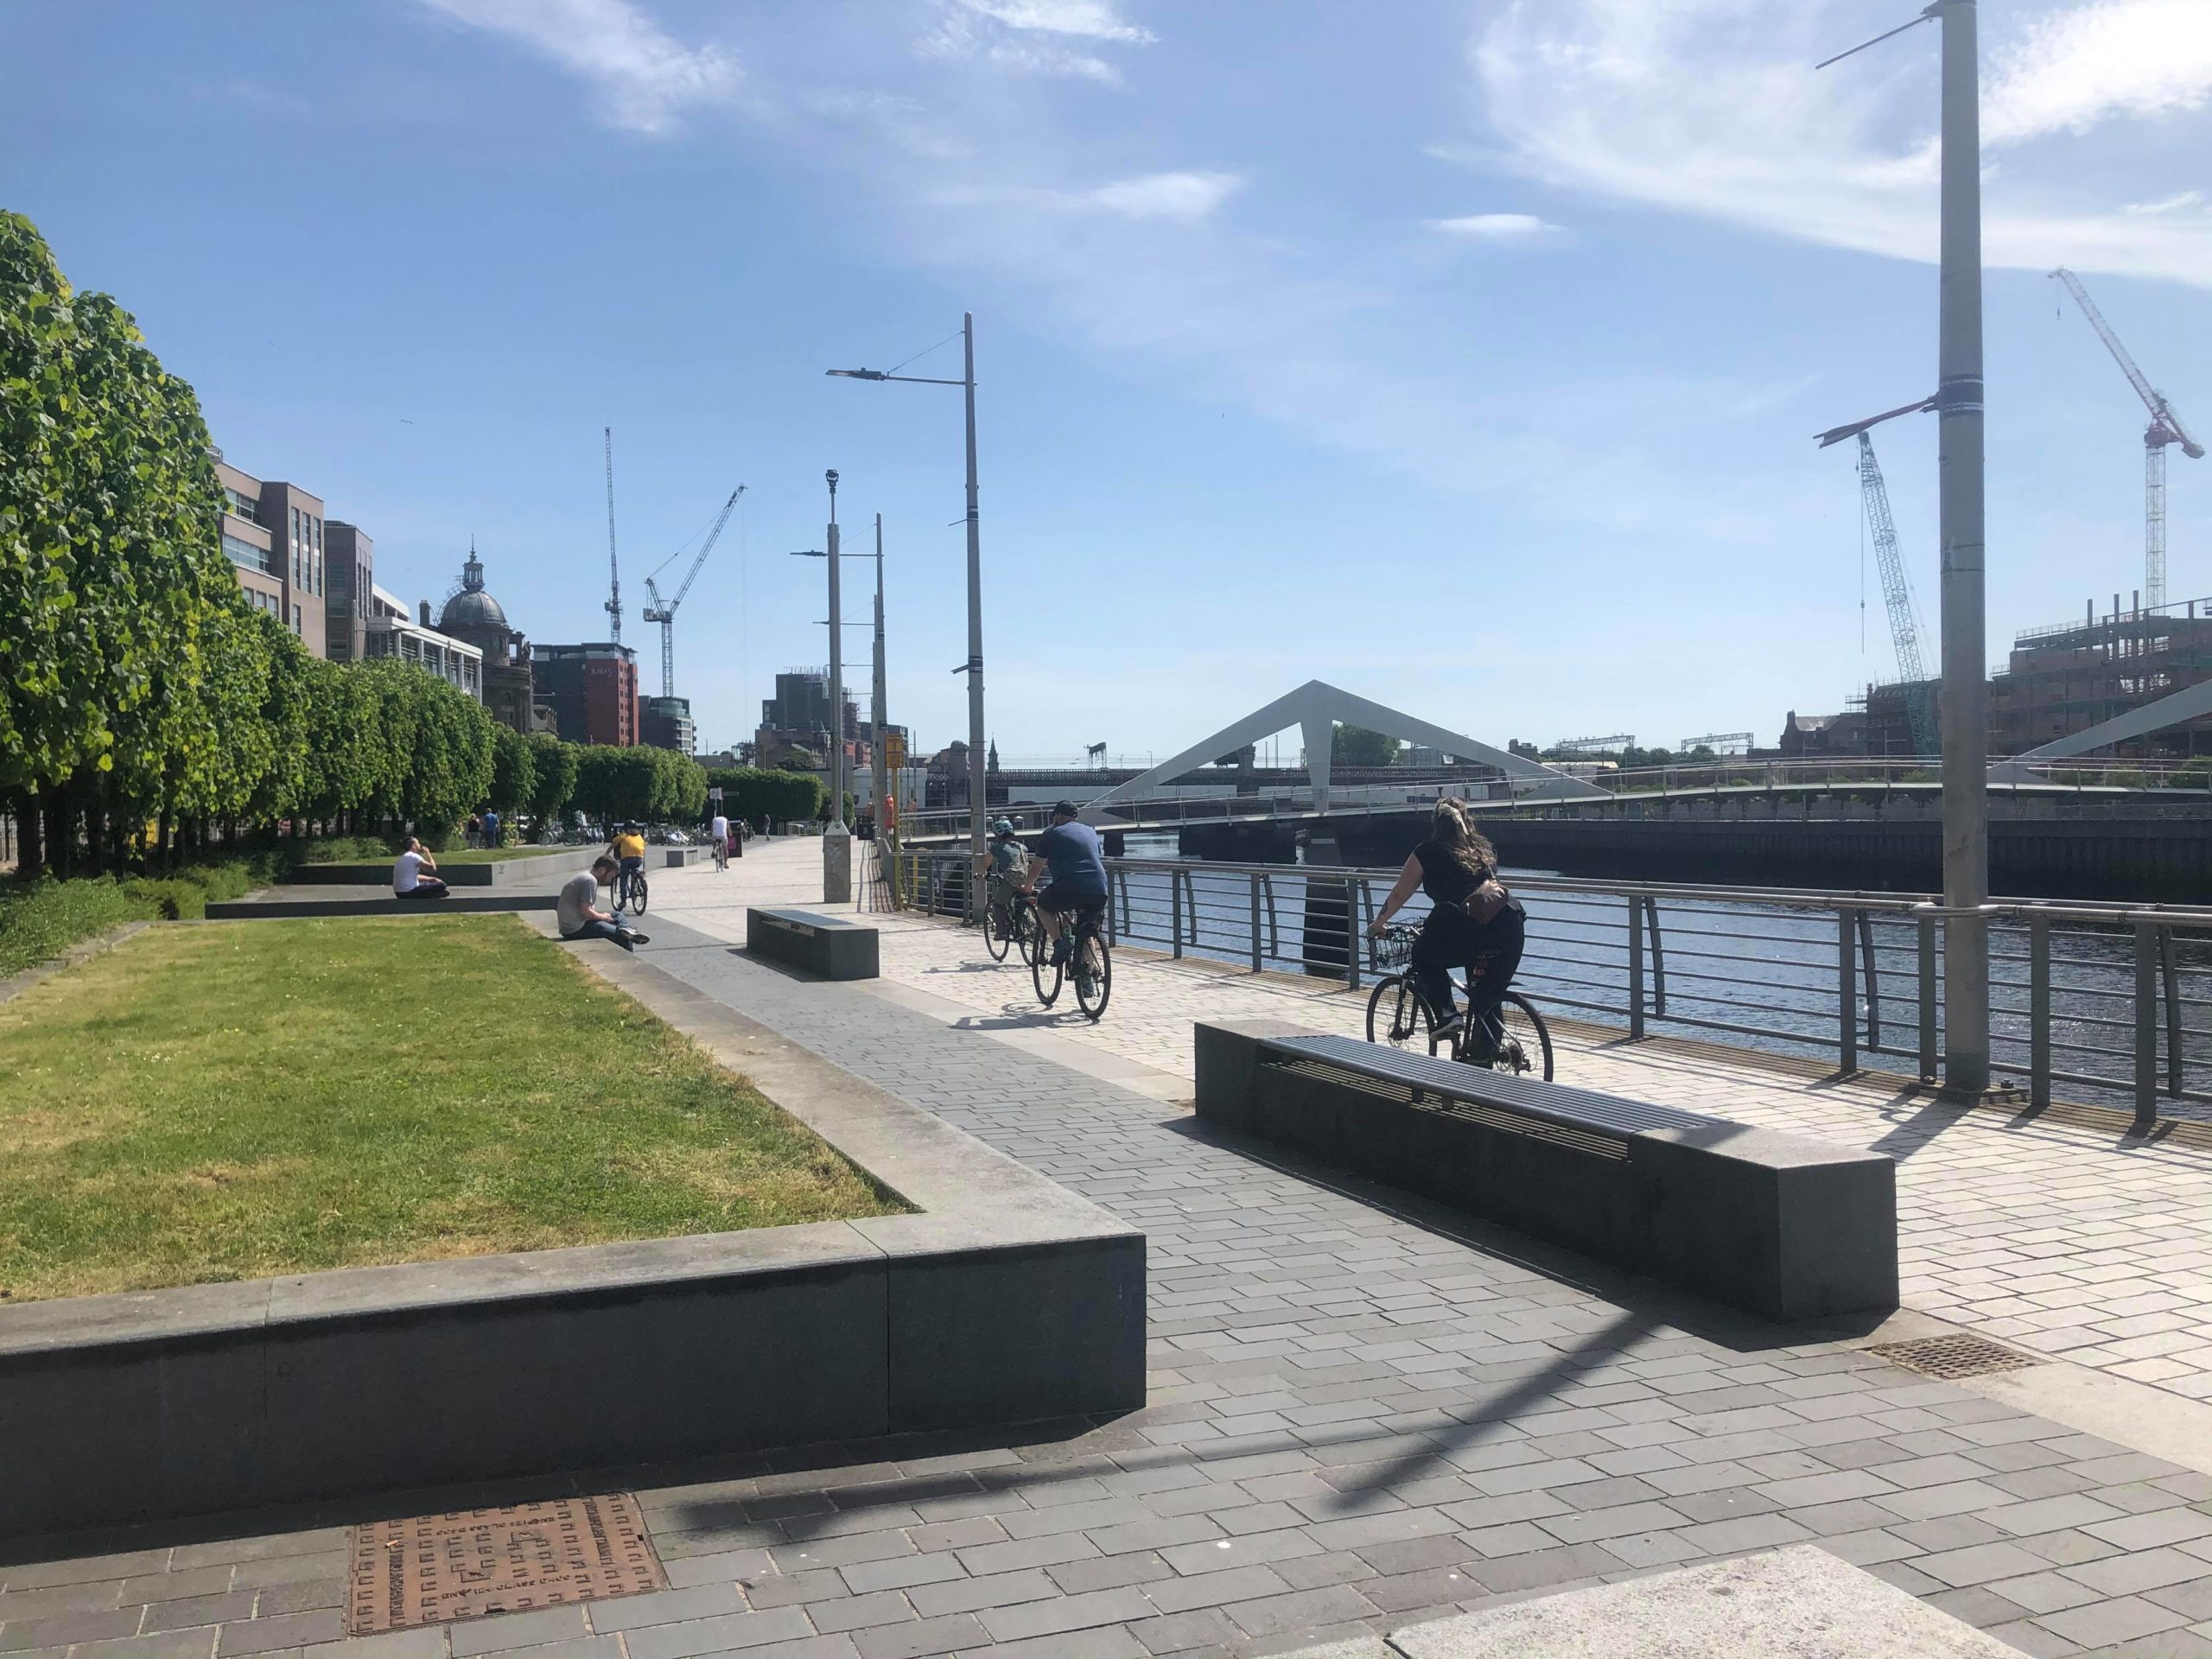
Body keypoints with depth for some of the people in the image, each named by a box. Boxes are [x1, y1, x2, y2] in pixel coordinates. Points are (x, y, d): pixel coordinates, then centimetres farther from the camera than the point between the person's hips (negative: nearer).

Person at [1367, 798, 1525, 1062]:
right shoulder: (1485, 849, 27)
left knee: (1424, 957, 23)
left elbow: (1398, 896, 20)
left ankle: (1446, 1011, 5)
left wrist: (1378, 923, 36)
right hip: (1509, 927, 4)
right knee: (1488, 1000, 16)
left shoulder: (1427, 853, 14)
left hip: (1464, 927, -4)